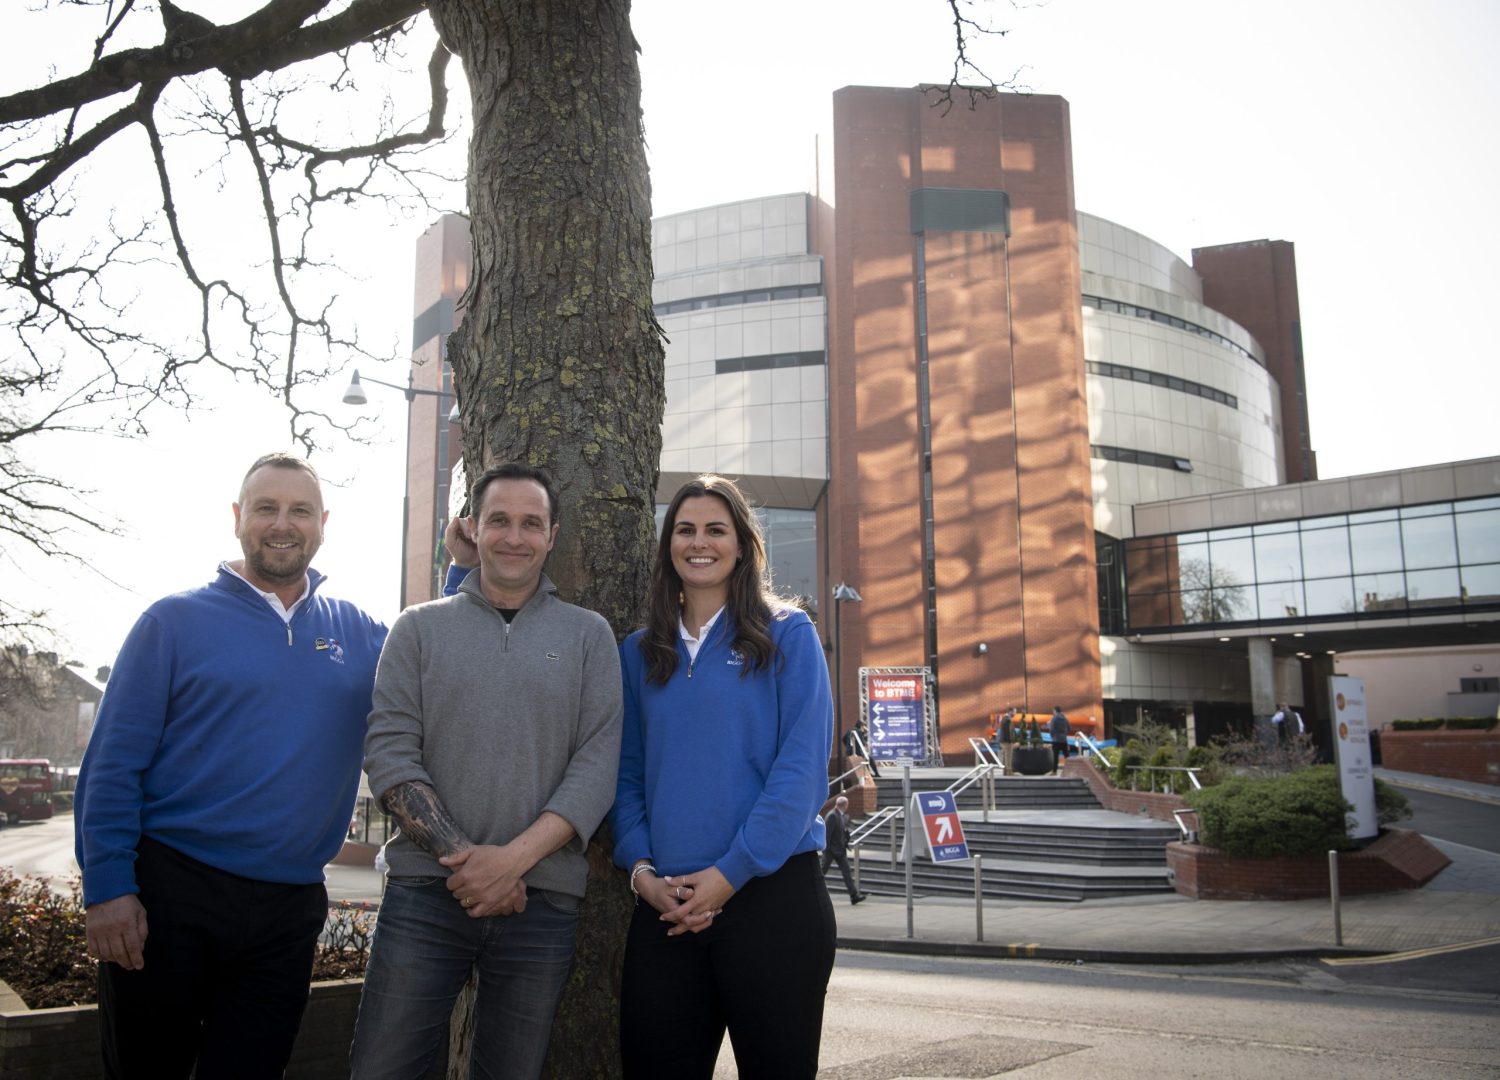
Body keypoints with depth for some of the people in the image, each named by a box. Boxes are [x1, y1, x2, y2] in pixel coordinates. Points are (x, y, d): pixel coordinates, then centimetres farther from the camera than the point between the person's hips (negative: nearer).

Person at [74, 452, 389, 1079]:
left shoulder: (357, 634, 8)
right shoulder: (176, 621, -3)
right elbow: (114, 763, -5)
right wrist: (107, 886, -11)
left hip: (288, 911, 3)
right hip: (168, 895, -3)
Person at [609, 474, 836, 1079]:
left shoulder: (787, 636, 1)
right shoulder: (639, 653, 12)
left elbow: (803, 767, -7)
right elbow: (628, 773, 11)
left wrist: (731, 872, -14)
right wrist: (640, 867, -5)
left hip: (771, 894, -3)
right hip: (664, 907, 3)